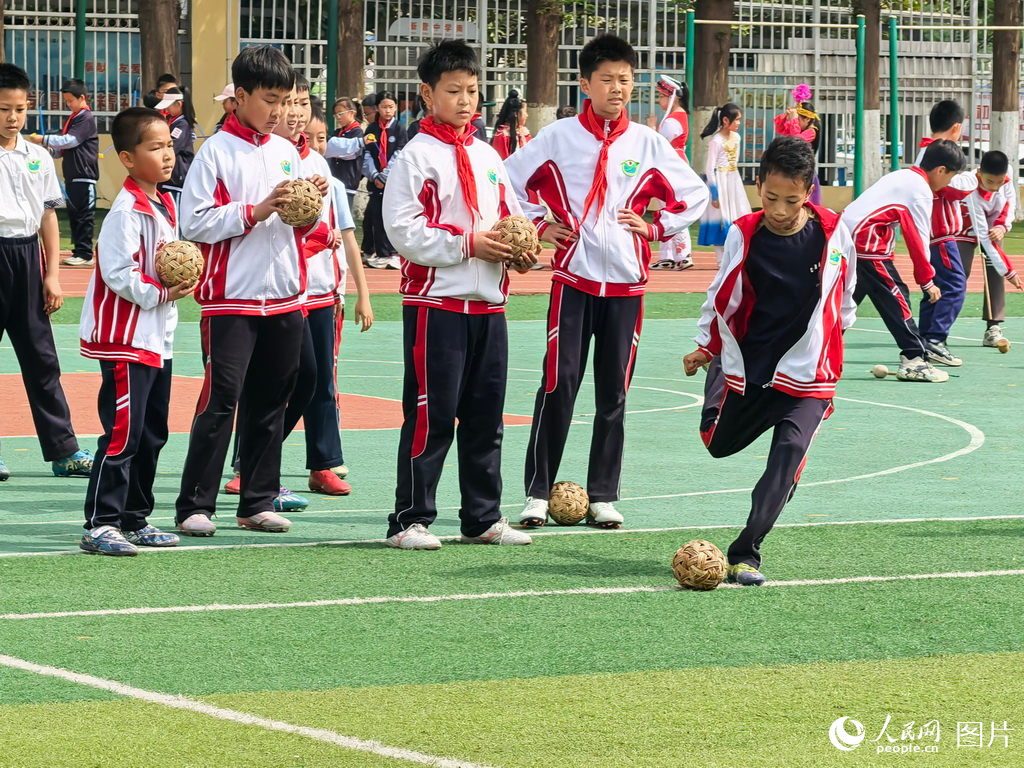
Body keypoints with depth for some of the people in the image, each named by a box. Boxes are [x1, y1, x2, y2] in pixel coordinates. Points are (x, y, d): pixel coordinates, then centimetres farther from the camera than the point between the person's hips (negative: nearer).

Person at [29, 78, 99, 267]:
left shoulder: (86, 119, -10)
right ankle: (79, 251, 14)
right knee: (73, 214, 10)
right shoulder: (72, 119, 17)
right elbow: (64, 148, 21)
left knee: (84, 215, -7)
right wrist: (50, 150, 2)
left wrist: (44, 140, -15)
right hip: (71, 176, 9)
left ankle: (85, 254, -6)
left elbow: (70, 140, -19)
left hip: (84, 175, -9)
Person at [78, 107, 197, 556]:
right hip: (124, 337, -10)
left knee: (152, 433, 13)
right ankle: (100, 524, -8)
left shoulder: (166, 206, 12)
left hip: (158, 337, 10)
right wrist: (160, 293, -16)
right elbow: (117, 272, -22)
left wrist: (181, 283, 2)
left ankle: (135, 519, 22)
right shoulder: (127, 211, -17)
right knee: (123, 431, -11)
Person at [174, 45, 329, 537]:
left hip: (284, 298, 6)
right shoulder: (217, 151, -6)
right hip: (231, 298, -6)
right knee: (221, 400, -7)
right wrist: (257, 211, -18)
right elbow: (195, 222, -14)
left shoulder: (286, 153, 12)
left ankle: (258, 503, 15)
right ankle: (195, 506, -4)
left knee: (270, 403, 8)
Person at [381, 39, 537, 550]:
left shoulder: (488, 156, 15)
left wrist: (518, 250, 2)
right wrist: (467, 244, -18)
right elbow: (403, 230, -14)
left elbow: (508, 216, 23)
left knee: (485, 416, 10)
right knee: (431, 415, -7)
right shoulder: (418, 155, -6)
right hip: (436, 302, -7)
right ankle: (410, 521, -2)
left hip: (488, 302, 7)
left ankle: (483, 518, 18)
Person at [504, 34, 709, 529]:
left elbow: (694, 195, 14)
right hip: (573, 278, -2)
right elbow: (508, 179, 9)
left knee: (614, 391, 4)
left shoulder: (647, 143, 6)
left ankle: (603, 496, 10)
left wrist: (655, 228, 3)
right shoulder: (558, 137, 1)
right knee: (559, 383, -7)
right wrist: (536, 227, 1)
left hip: (626, 282, 2)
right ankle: (538, 493, 0)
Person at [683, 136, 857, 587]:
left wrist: (837, 329, 19)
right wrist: (705, 347, 10)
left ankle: (745, 554, -14)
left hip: (807, 372, -2)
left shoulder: (833, 233, -11)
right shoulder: (744, 235, -10)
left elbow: (843, 297, 8)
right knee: (717, 445, 20)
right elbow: (722, 294, 6)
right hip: (748, 362, 2)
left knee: (786, 459, -17)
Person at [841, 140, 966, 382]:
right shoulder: (921, 189, -6)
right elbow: (918, 238, -7)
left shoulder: (902, 177, 22)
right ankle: (914, 359, -7)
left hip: (846, 235, 9)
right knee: (896, 296, -5)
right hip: (867, 242, -9)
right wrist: (927, 281, -2)